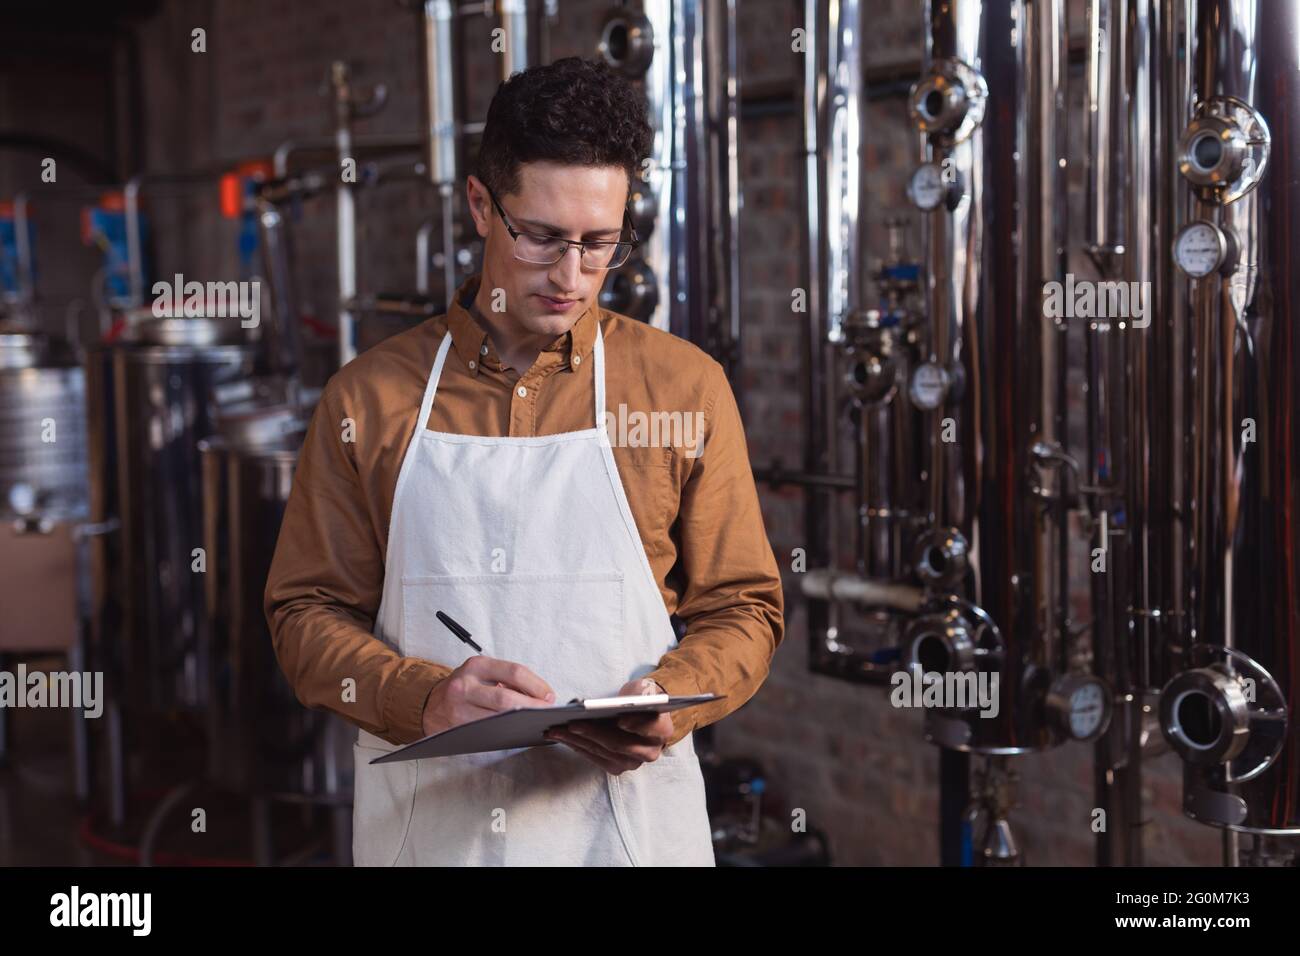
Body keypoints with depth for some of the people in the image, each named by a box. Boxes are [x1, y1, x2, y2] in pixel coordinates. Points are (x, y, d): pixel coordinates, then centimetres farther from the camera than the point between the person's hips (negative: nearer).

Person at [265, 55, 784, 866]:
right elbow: (308, 614, 3)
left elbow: (742, 607, 5)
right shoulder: (370, 396, 2)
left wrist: (667, 703, -15)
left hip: (629, 822, 0)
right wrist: (426, 698, -15)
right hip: (424, 822, 1)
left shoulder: (687, 387, 1)